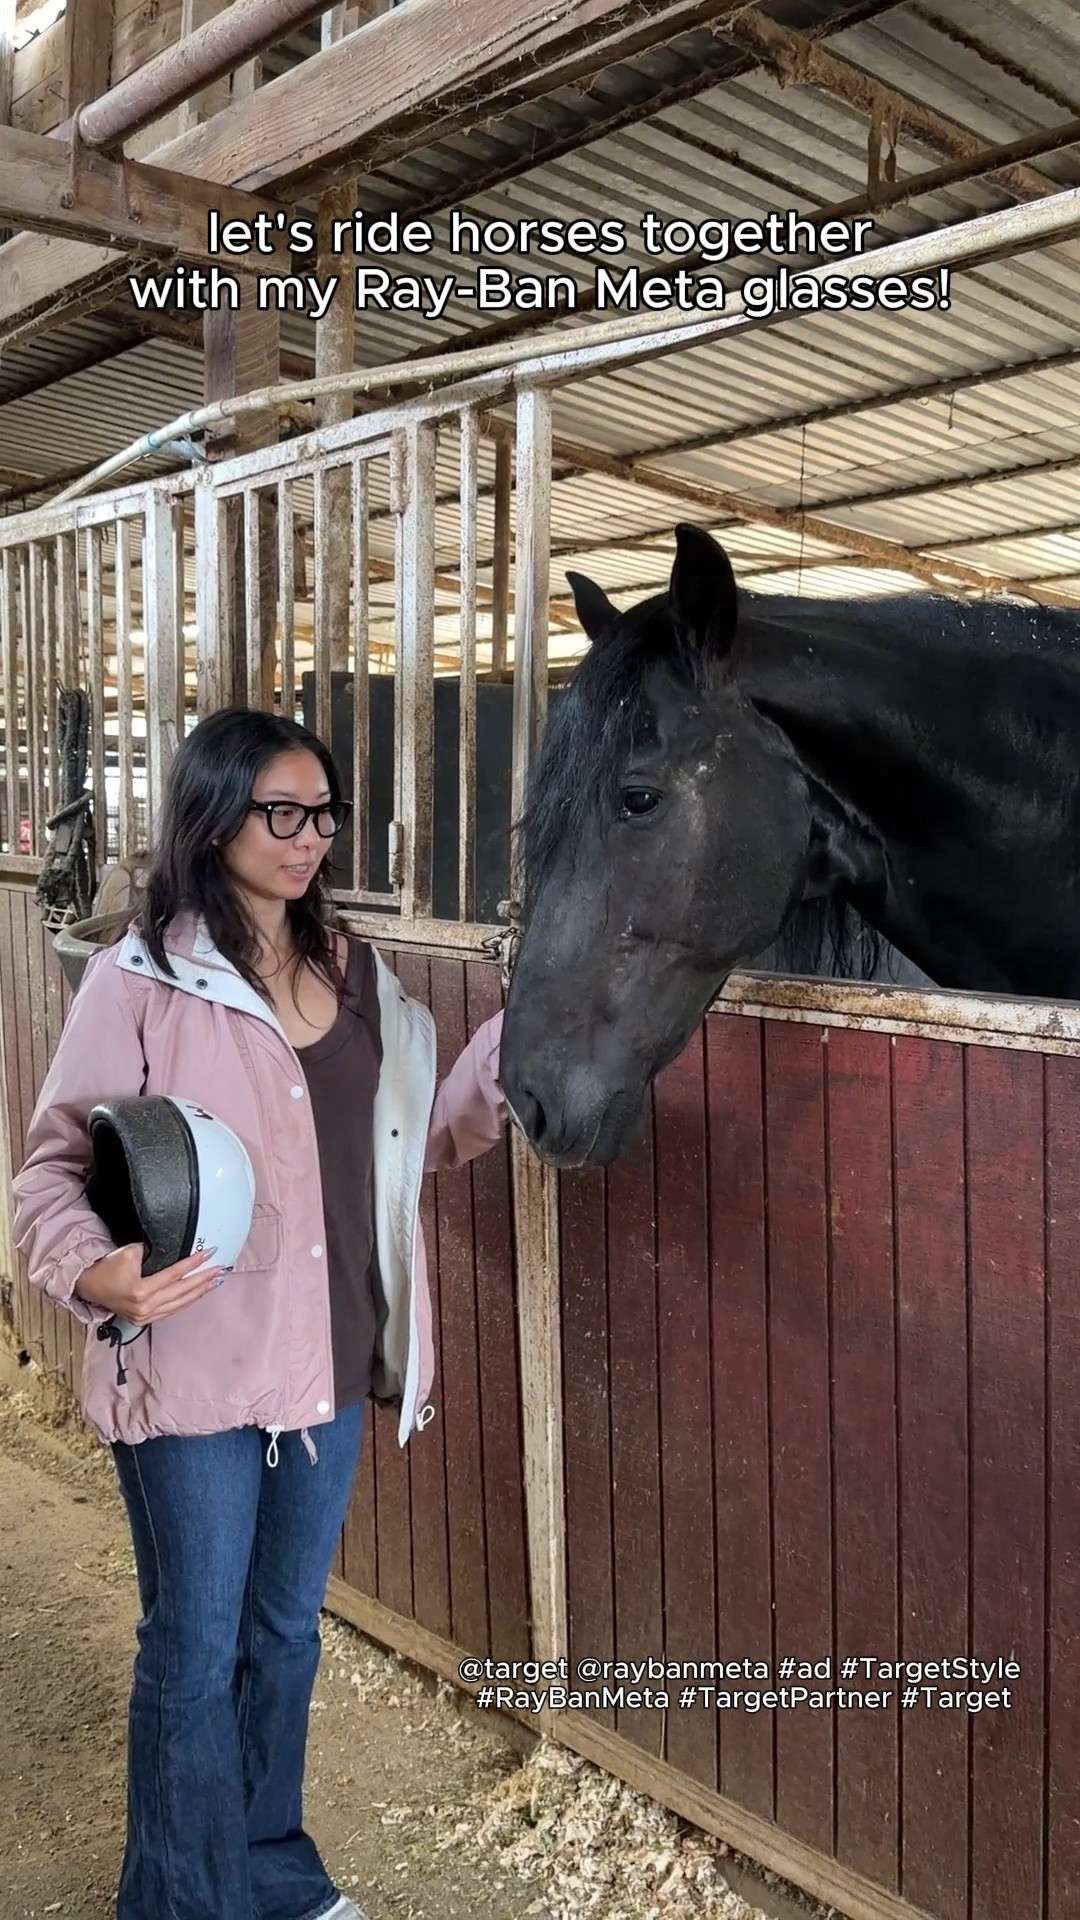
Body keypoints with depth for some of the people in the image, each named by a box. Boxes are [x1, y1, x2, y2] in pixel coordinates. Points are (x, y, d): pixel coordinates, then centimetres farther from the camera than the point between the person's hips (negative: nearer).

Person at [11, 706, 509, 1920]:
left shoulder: (353, 975, 5)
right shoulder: (140, 981, -12)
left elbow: (420, 1138, 9)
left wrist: (516, 1050, -5)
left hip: (330, 1364, 6)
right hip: (191, 1369, -5)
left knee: (286, 1632, 22)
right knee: (194, 1650, 12)